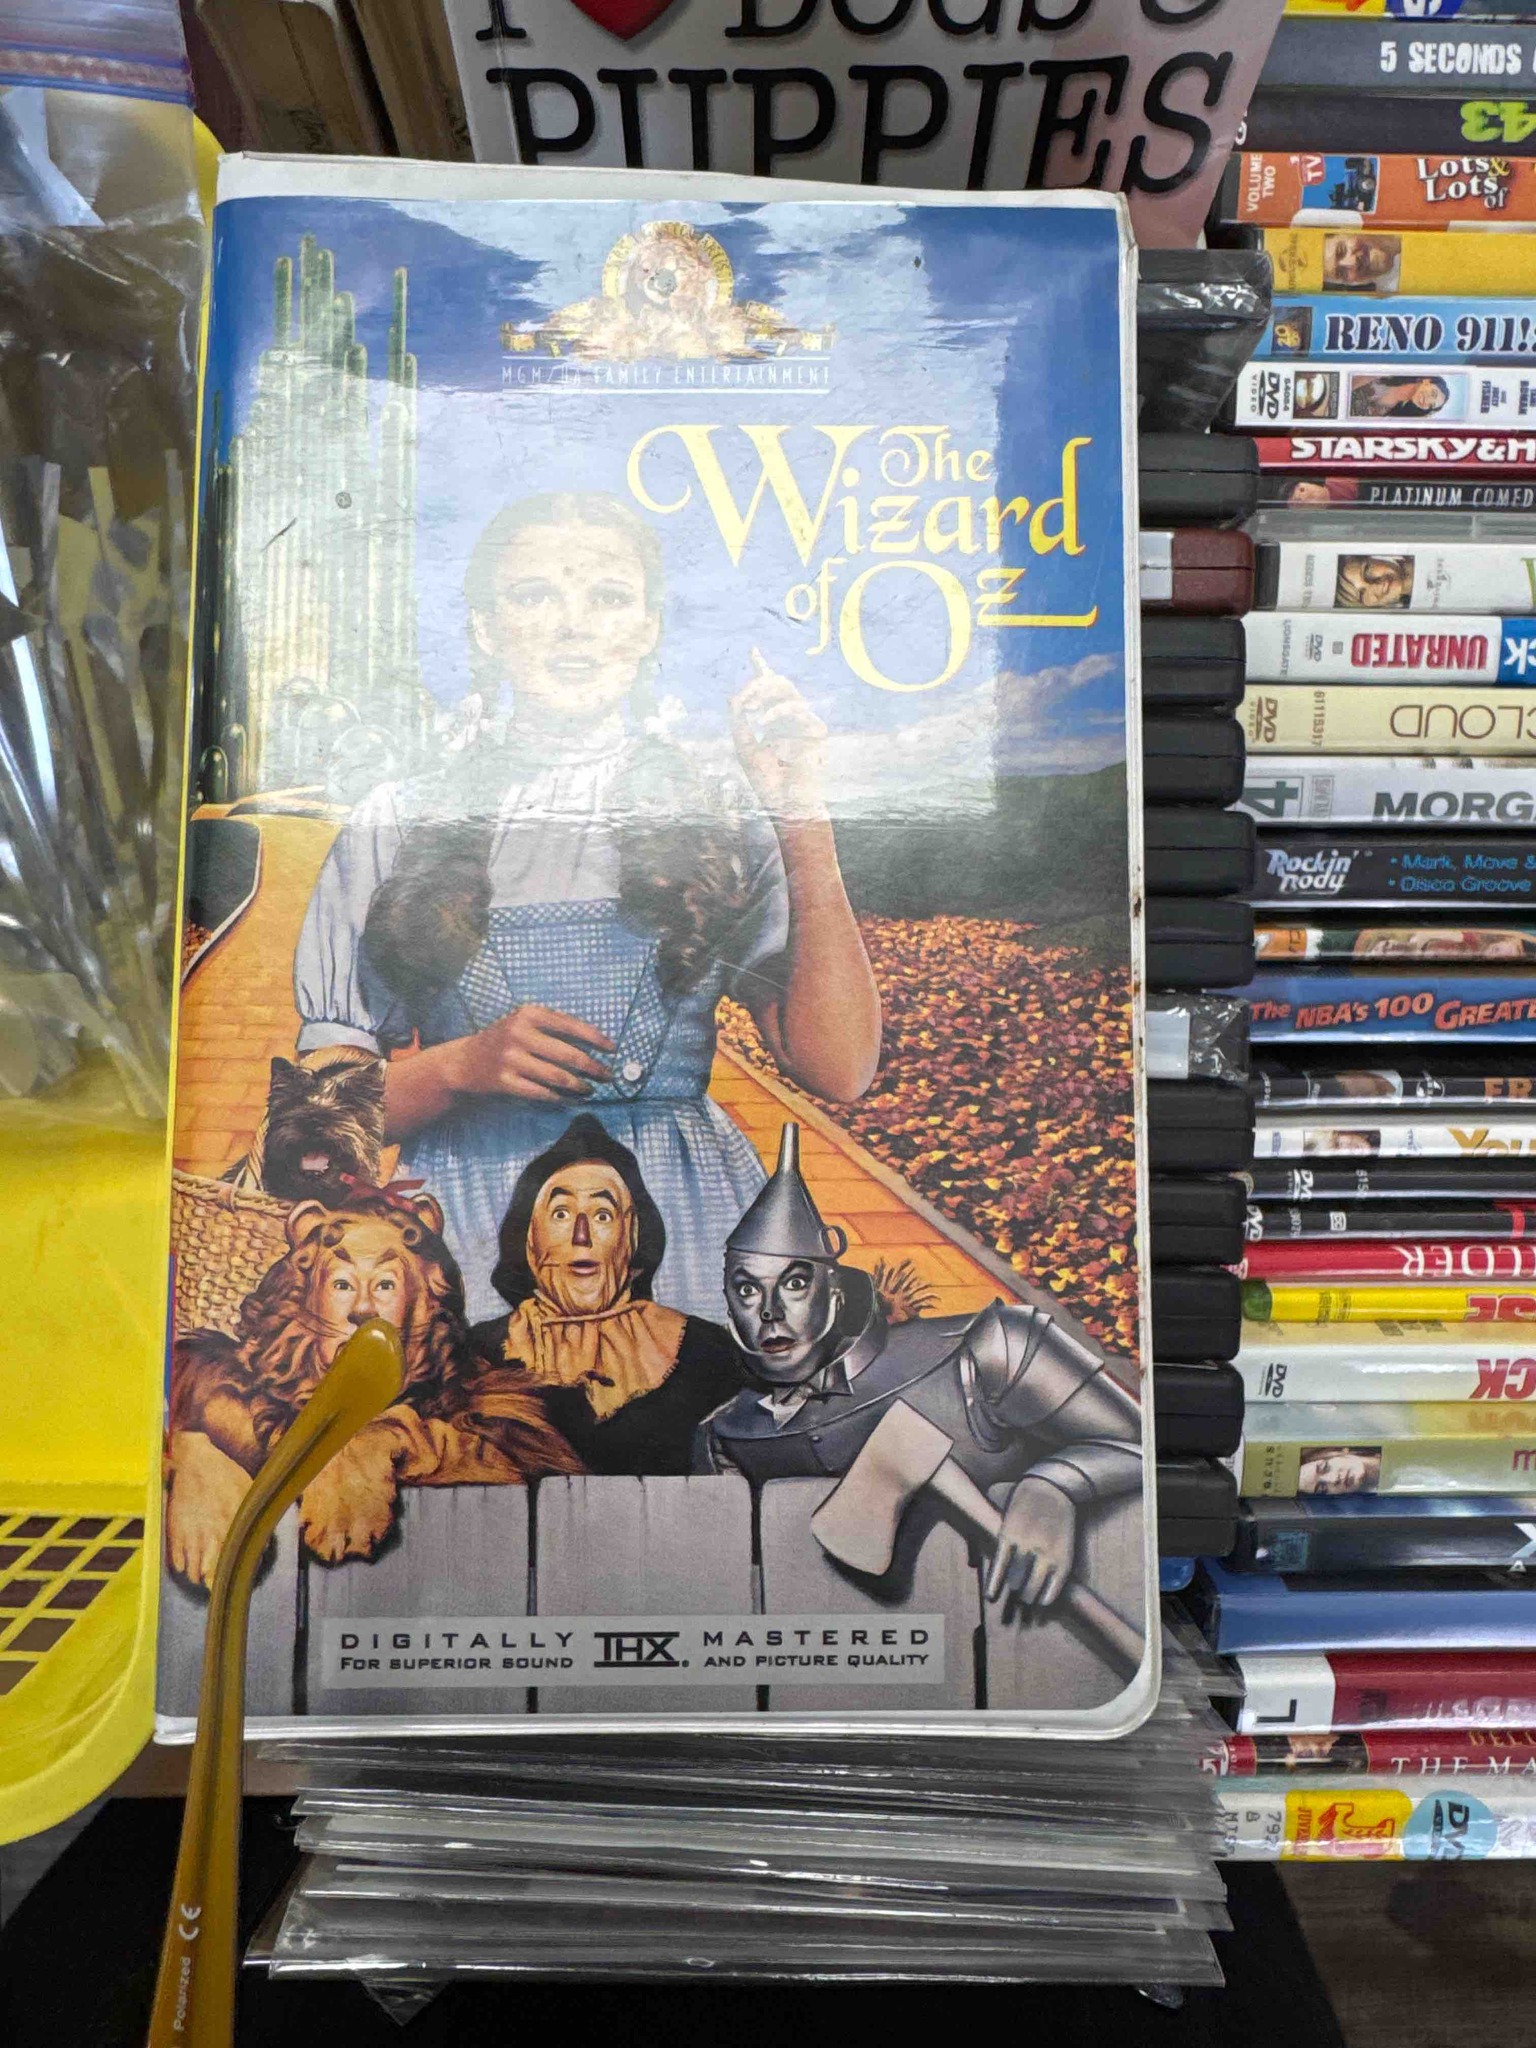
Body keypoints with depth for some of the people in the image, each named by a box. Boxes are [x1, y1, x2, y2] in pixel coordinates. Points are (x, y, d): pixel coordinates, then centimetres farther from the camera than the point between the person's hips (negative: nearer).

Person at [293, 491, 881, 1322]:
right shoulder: (396, 827, 9)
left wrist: (801, 815, -6)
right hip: (466, 1235, 1)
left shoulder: (723, 821, 7)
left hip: (686, 1237, 0)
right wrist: (461, 1065, -10)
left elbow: (839, 1068, -4)